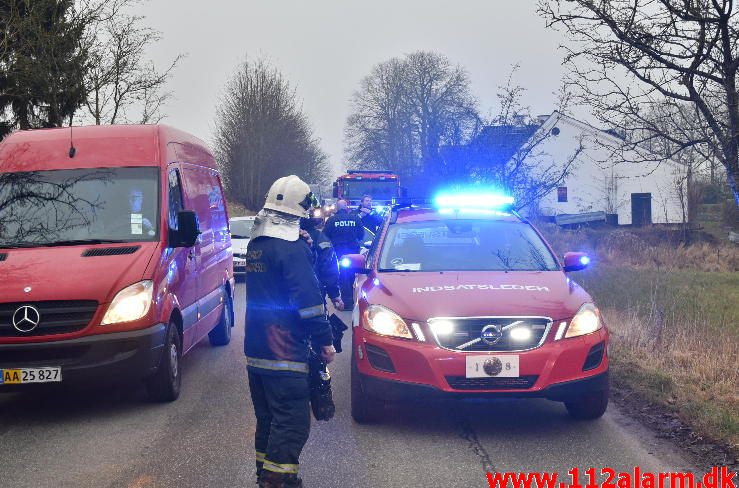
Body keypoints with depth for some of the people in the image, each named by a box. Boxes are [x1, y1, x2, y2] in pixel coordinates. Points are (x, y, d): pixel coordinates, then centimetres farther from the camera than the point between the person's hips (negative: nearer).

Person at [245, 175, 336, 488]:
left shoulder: (255, 245, 11)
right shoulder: (292, 249, -16)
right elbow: (308, 299, -19)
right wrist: (325, 341, -12)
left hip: (254, 351, 9)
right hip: (284, 354, -9)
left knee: (267, 419, 18)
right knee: (292, 423, -6)